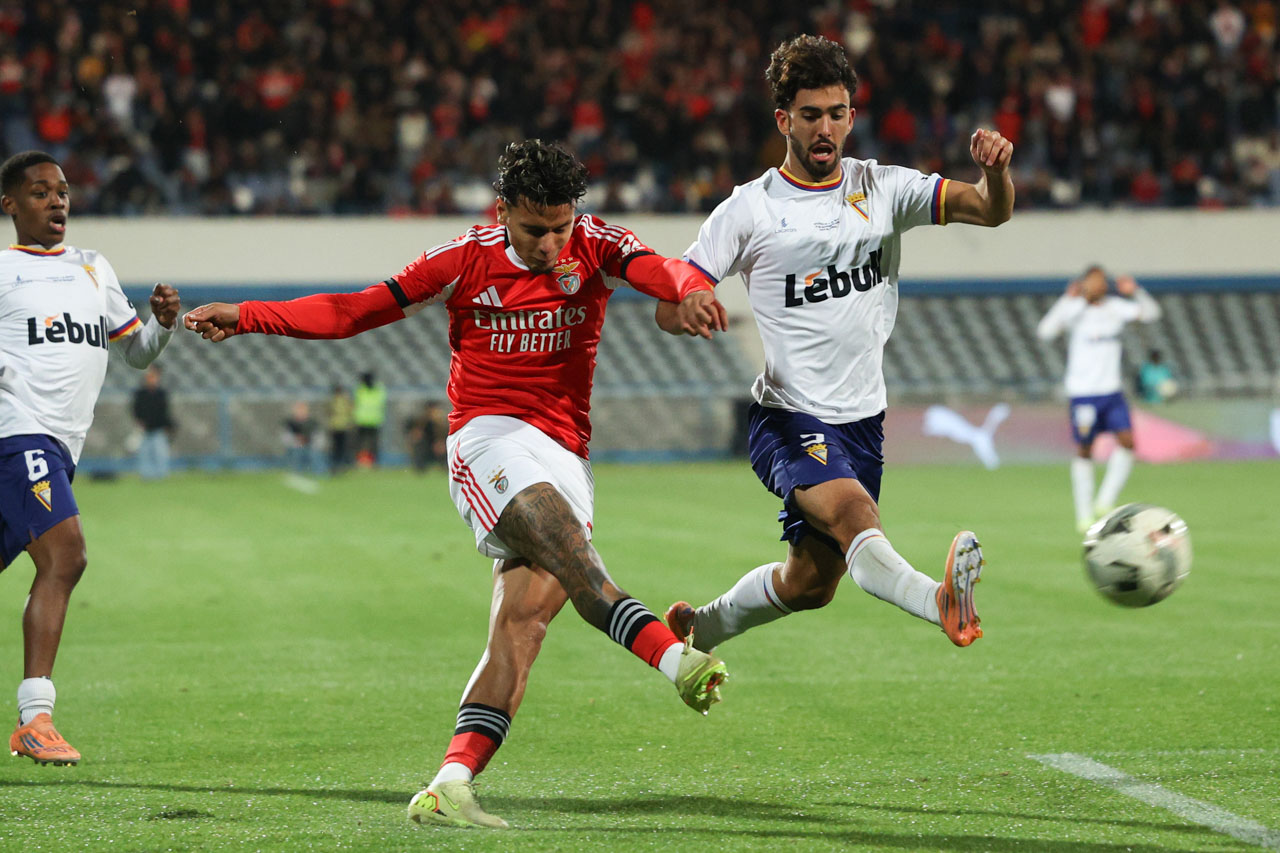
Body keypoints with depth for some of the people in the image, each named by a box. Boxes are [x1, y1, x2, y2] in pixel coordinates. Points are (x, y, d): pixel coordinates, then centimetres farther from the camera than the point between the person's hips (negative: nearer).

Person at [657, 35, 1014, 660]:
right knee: (851, 509, -35)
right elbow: (669, 311, -3)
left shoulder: (882, 188, 6)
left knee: (810, 585, 13)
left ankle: (697, 630, 38)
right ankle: (940, 604, -61)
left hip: (862, 419, 5)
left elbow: (990, 210, -4)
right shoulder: (749, 209, -3)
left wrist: (995, 170, -27)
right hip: (789, 418, -5)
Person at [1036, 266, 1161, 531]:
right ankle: (1084, 515, 12)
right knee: (1084, 451, 3)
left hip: (1112, 390, 4)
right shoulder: (1075, 310, -7)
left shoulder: (1115, 308, 6)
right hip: (1082, 392, -4)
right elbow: (1045, 332, -20)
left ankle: (1105, 501, 1)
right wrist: (1067, 300, -27)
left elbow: (1150, 314, 5)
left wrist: (1136, 292, -12)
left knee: (1127, 440, -11)